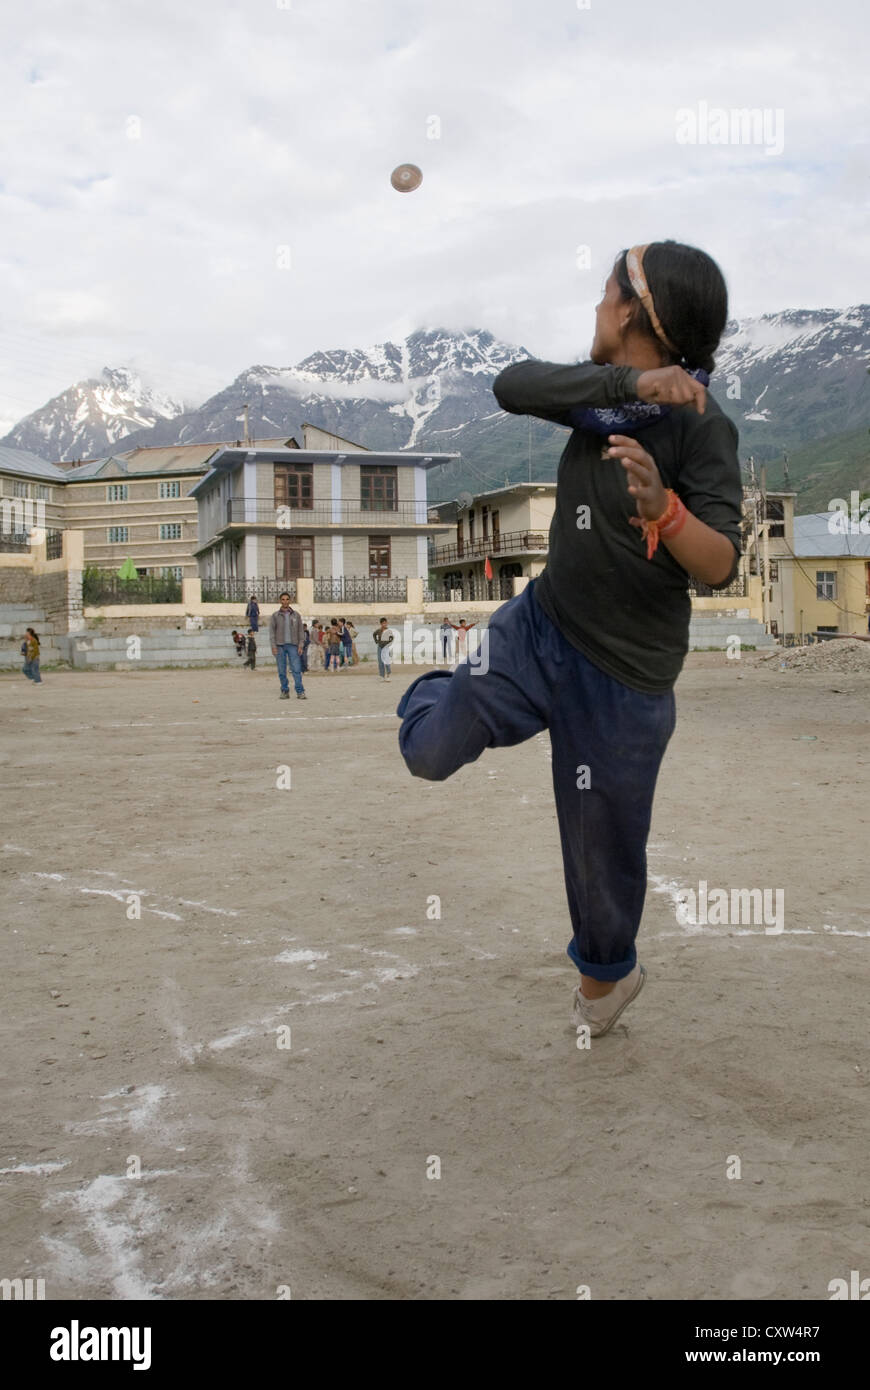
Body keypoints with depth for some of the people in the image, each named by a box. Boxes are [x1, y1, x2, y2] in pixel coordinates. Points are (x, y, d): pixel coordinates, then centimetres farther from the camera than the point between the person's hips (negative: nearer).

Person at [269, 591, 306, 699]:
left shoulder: (296, 615, 7)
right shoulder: (275, 615, 4)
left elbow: (300, 631, 7)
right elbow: (272, 631, 1)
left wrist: (300, 645, -2)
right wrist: (273, 646, -9)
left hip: (293, 645, 0)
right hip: (280, 646, 0)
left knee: (296, 669, -8)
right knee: (282, 671, 2)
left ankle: (300, 692, -8)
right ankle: (285, 692, 10)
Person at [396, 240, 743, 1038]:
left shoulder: (700, 427, -18)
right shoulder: (600, 395, -1)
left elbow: (721, 568, -26)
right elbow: (511, 387, -20)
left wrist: (661, 508, -47)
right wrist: (631, 380, -33)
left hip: (624, 678, -4)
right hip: (539, 627, 5)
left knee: (603, 848, 9)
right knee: (430, 753, -7)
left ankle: (606, 975, 38)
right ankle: (435, 691, 30)